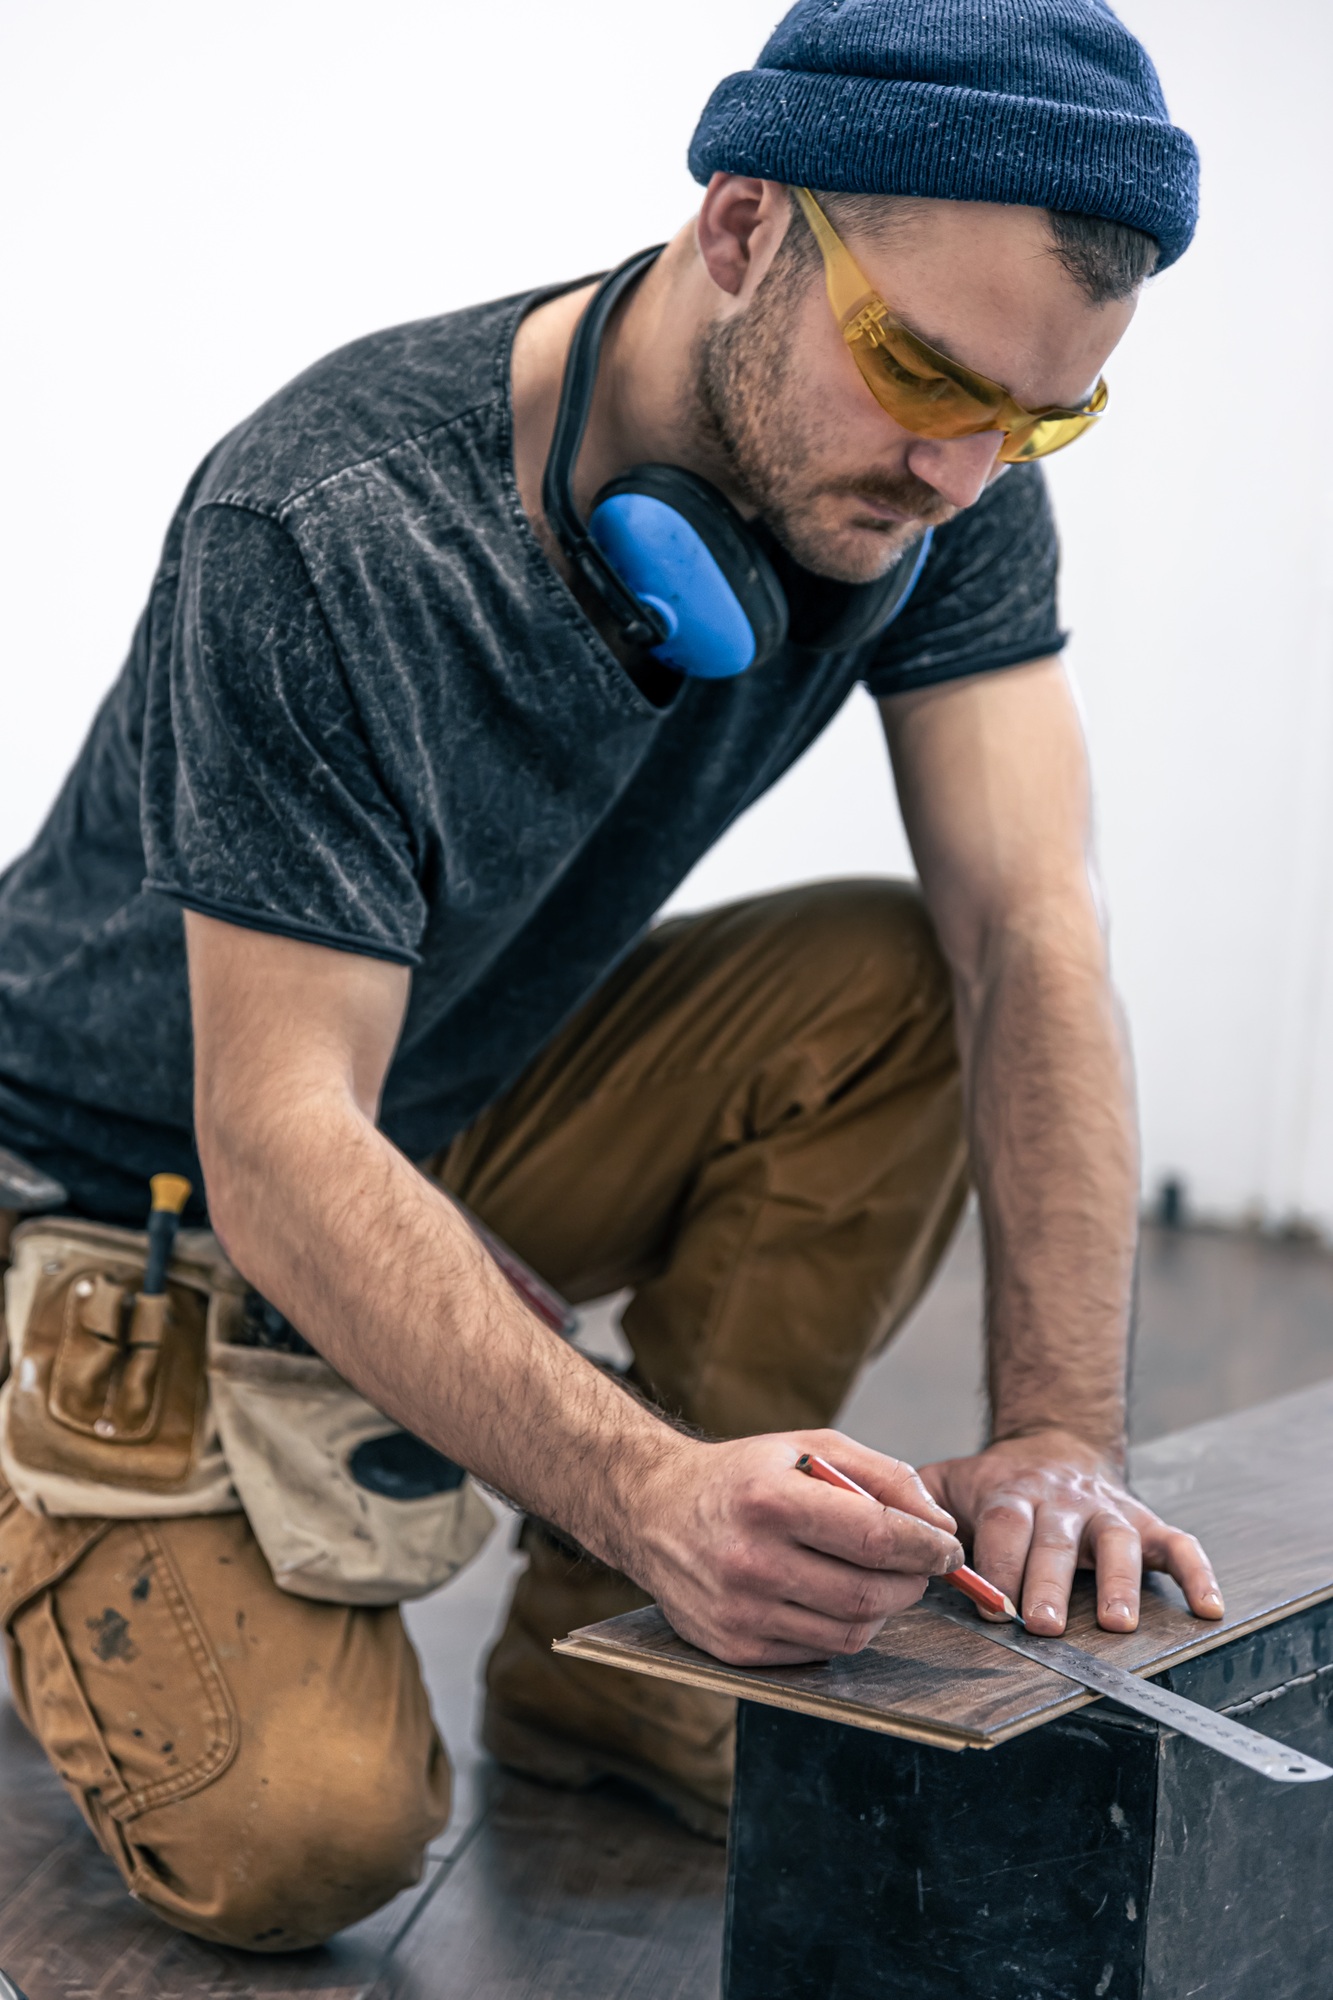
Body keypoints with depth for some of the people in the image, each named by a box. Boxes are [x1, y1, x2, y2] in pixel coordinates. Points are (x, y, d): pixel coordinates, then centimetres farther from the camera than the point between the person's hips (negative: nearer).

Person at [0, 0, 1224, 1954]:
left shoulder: (937, 487, -15)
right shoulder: (327, 532, -33)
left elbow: (1031, 933, -20)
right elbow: (280, 1147, -34)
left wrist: (1059, 1439, -32)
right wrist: (657, 1487, -47)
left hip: (476, 1108, 6)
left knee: (898, 986, -19)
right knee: (307, 1829, -22)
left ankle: (604, 1655, -4)